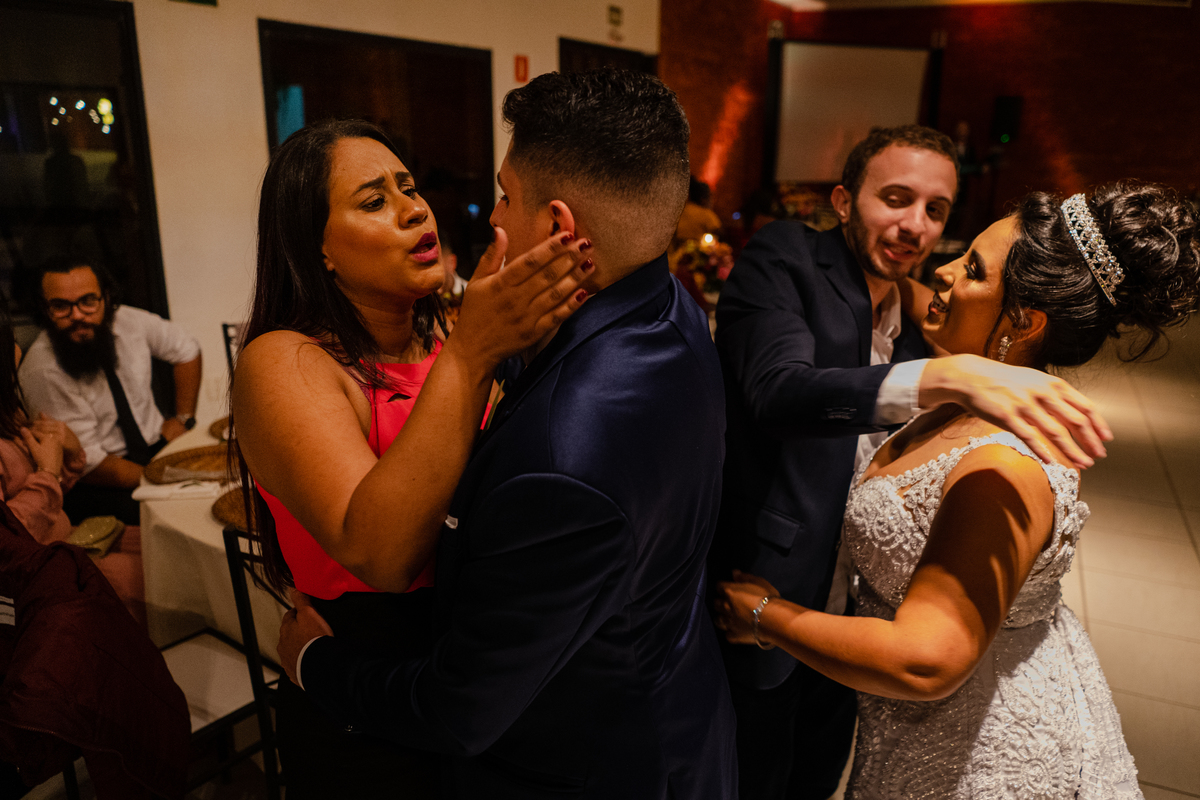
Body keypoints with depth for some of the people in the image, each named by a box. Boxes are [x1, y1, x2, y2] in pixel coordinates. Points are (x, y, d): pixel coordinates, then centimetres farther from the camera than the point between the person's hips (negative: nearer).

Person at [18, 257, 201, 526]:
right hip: (97, 486, -5)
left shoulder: (128, 321, -5)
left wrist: (182, 419, 6)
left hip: (158, 443, 5)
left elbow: (187, 349, 14)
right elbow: (86, 463, -18)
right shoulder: (41, 371, -19)